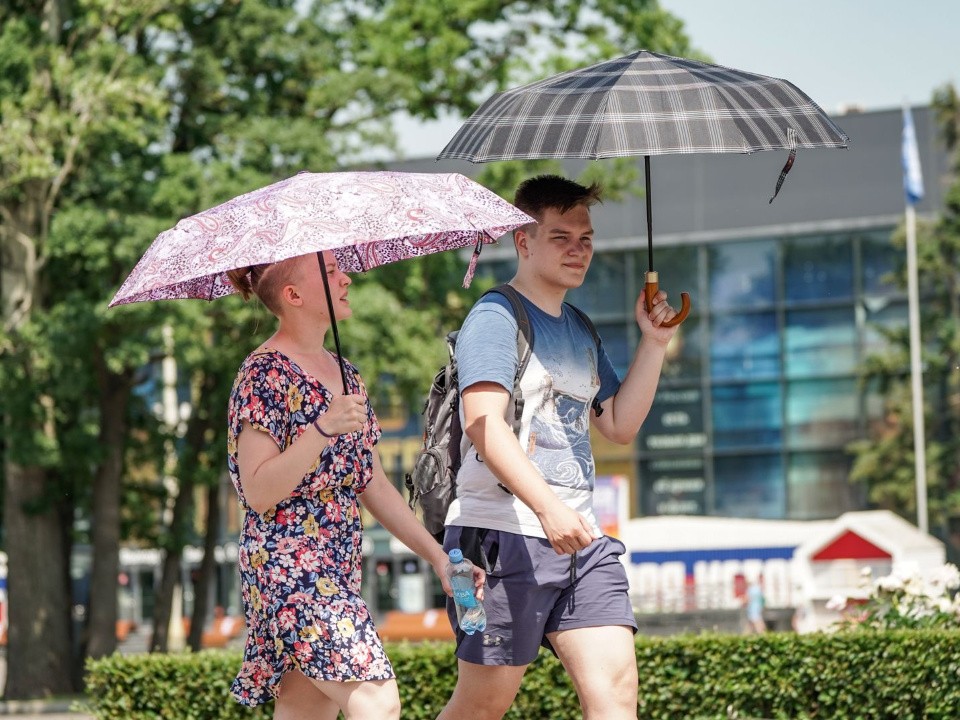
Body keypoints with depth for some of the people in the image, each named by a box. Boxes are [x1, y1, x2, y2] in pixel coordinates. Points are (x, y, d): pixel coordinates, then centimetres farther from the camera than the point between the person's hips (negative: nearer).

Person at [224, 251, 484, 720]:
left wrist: (436, 554, 14)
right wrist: (323, 430, -26)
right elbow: (258, 493, -16)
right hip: (289, 569, -9)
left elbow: (373, 486, 21)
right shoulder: (265, 374, -9)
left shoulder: (344, 375, 17)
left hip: (336, 570, 9)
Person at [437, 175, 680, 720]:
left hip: (581, 541, 7)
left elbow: (620, 426, 22)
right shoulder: (496, 317, -6)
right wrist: (547, 507, -32)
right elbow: (484, 424, -20)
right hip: (505, 535, -7)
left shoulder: (581, 332, 20)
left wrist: (654, 344, 11)